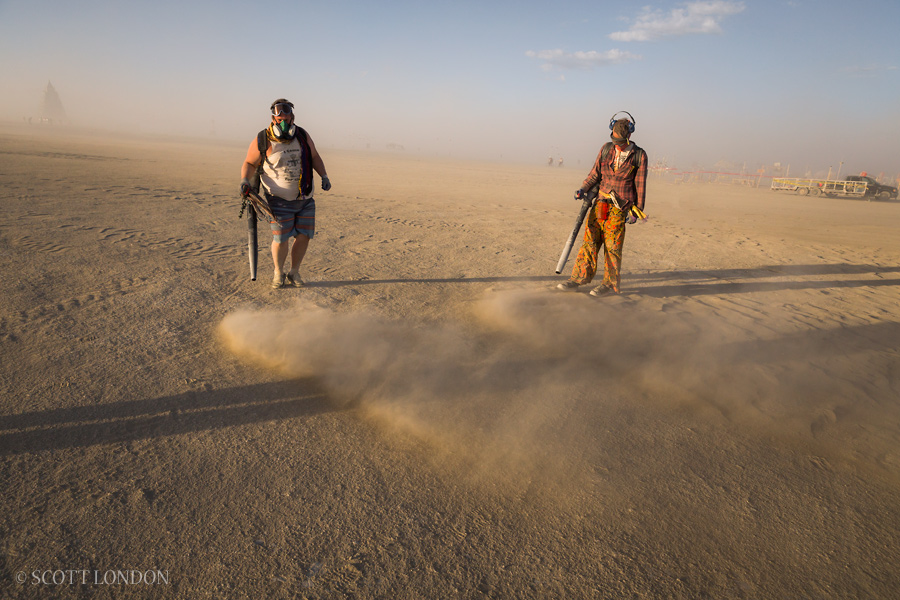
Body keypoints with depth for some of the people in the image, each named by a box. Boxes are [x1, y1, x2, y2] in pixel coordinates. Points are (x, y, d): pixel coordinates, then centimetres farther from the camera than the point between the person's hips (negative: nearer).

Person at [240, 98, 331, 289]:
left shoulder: (302, 136, 0)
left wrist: (324, 176, -2)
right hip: (280, 200, -3)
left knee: (304, 236, 2)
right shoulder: (262, 141, -10)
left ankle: (294, 273, 22)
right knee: (281, 239, -7)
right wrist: (245, 181, -18)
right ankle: (278, 273, 19)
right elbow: (249, 163, 0)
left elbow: (314, 157, 11)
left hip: (305, 199, 4)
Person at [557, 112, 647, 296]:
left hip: (620, 207, -4)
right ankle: (578, 279, 4)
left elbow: (640, 184, 1)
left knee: (612, 245, -3)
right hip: (601, 202, 4)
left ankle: (610, 284, 8)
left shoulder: (639, 155, -1)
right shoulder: (606, 148, 8)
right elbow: (595, 173, 12)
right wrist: (583, 189, -4)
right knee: (590, 241, 1)